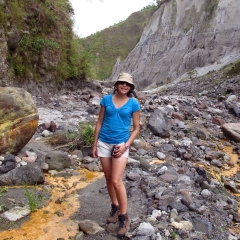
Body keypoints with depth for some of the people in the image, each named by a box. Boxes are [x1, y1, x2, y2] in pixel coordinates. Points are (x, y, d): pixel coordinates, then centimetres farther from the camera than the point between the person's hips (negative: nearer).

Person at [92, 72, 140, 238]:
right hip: (104, 143, 3)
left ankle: (124, 217, 7)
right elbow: (99, 122, 6)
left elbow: (136, 128, 0)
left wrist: (126, 145, -12)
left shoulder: (133, 103, -3)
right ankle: (115, 208, 33)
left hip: (121, 144, -3)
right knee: (108, 179, 12)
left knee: (116, 181, -9)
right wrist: (95, 144, 5)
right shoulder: (106, 99, 1)